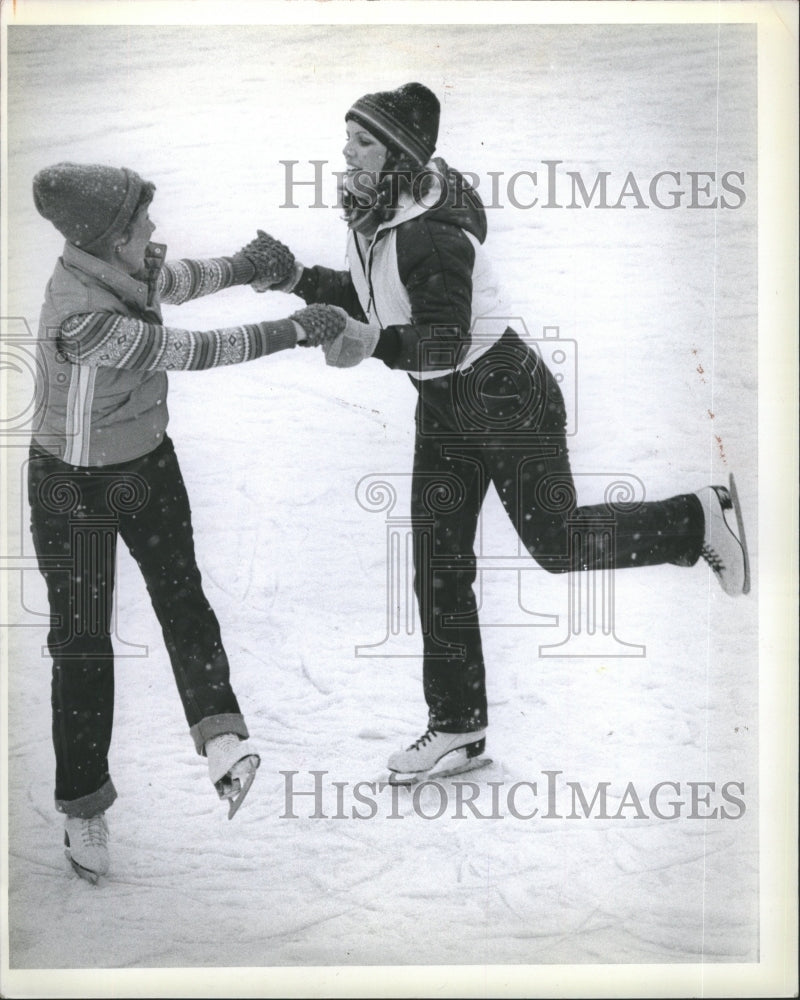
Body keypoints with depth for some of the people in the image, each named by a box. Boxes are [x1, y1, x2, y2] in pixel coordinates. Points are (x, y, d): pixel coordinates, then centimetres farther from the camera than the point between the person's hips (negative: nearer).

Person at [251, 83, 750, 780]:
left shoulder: (430, 233, -28)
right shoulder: (374, 215, -1)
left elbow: (446, 343, -31)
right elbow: (373, 299, 11)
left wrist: (376, 343, -45)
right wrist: (300, 279, 0)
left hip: (507, 395, -9)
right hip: (444, 407, 9)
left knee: (557, 544, 4)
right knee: (439, 564, 8)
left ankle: (699, 520, 27)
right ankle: (458, 724, 20)